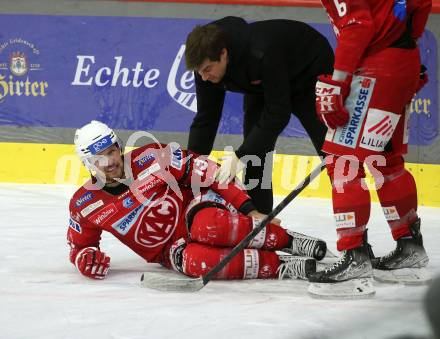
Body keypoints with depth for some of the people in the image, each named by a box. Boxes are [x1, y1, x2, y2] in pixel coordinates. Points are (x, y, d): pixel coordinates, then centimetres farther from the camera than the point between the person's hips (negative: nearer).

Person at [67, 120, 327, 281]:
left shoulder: (152, 158, -10)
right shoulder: (84, 205, -3)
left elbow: (204, 172, -8)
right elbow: (79, 246, 12)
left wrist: (248, 209, -13)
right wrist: (85, 258, -14)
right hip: (171, 250, 1)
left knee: (209, 227, -40)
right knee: (195, 261, -37)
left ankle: (286, 240, -22)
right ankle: (280, 265, -30)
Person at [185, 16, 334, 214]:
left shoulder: (262, 53, -45)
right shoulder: (206, 62, -24)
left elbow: (278, 114, -41)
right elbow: (206, 118, -14)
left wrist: (240, 157, -43)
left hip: (311, 70, -6)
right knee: (255, 142, -7)